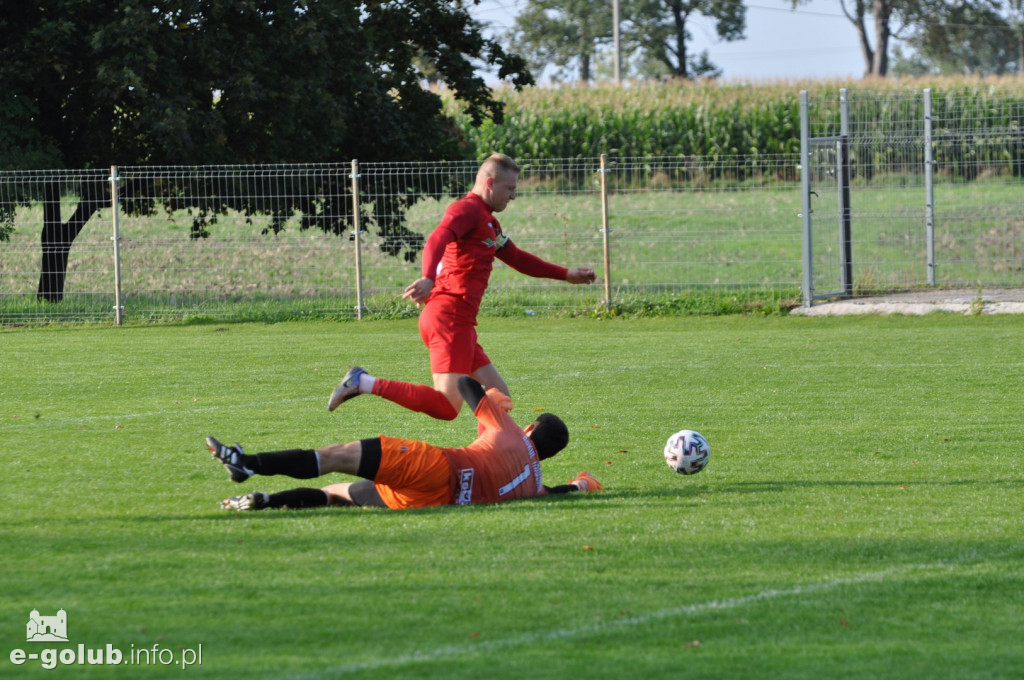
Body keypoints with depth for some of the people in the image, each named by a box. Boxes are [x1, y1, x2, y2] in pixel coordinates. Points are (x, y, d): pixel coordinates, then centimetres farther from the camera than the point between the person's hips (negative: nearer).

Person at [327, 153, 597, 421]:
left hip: (460, 322, 11)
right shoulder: (468, 209, -5)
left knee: (498, 396, 11)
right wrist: (428, 278, -44)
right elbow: (437, 241, -25)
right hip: (450, 317, -11)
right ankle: (364, 383, -20)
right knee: (447, 406, -21)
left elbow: (518, 259, 42)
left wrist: (566, 275, 45)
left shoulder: (489, 223, 27)